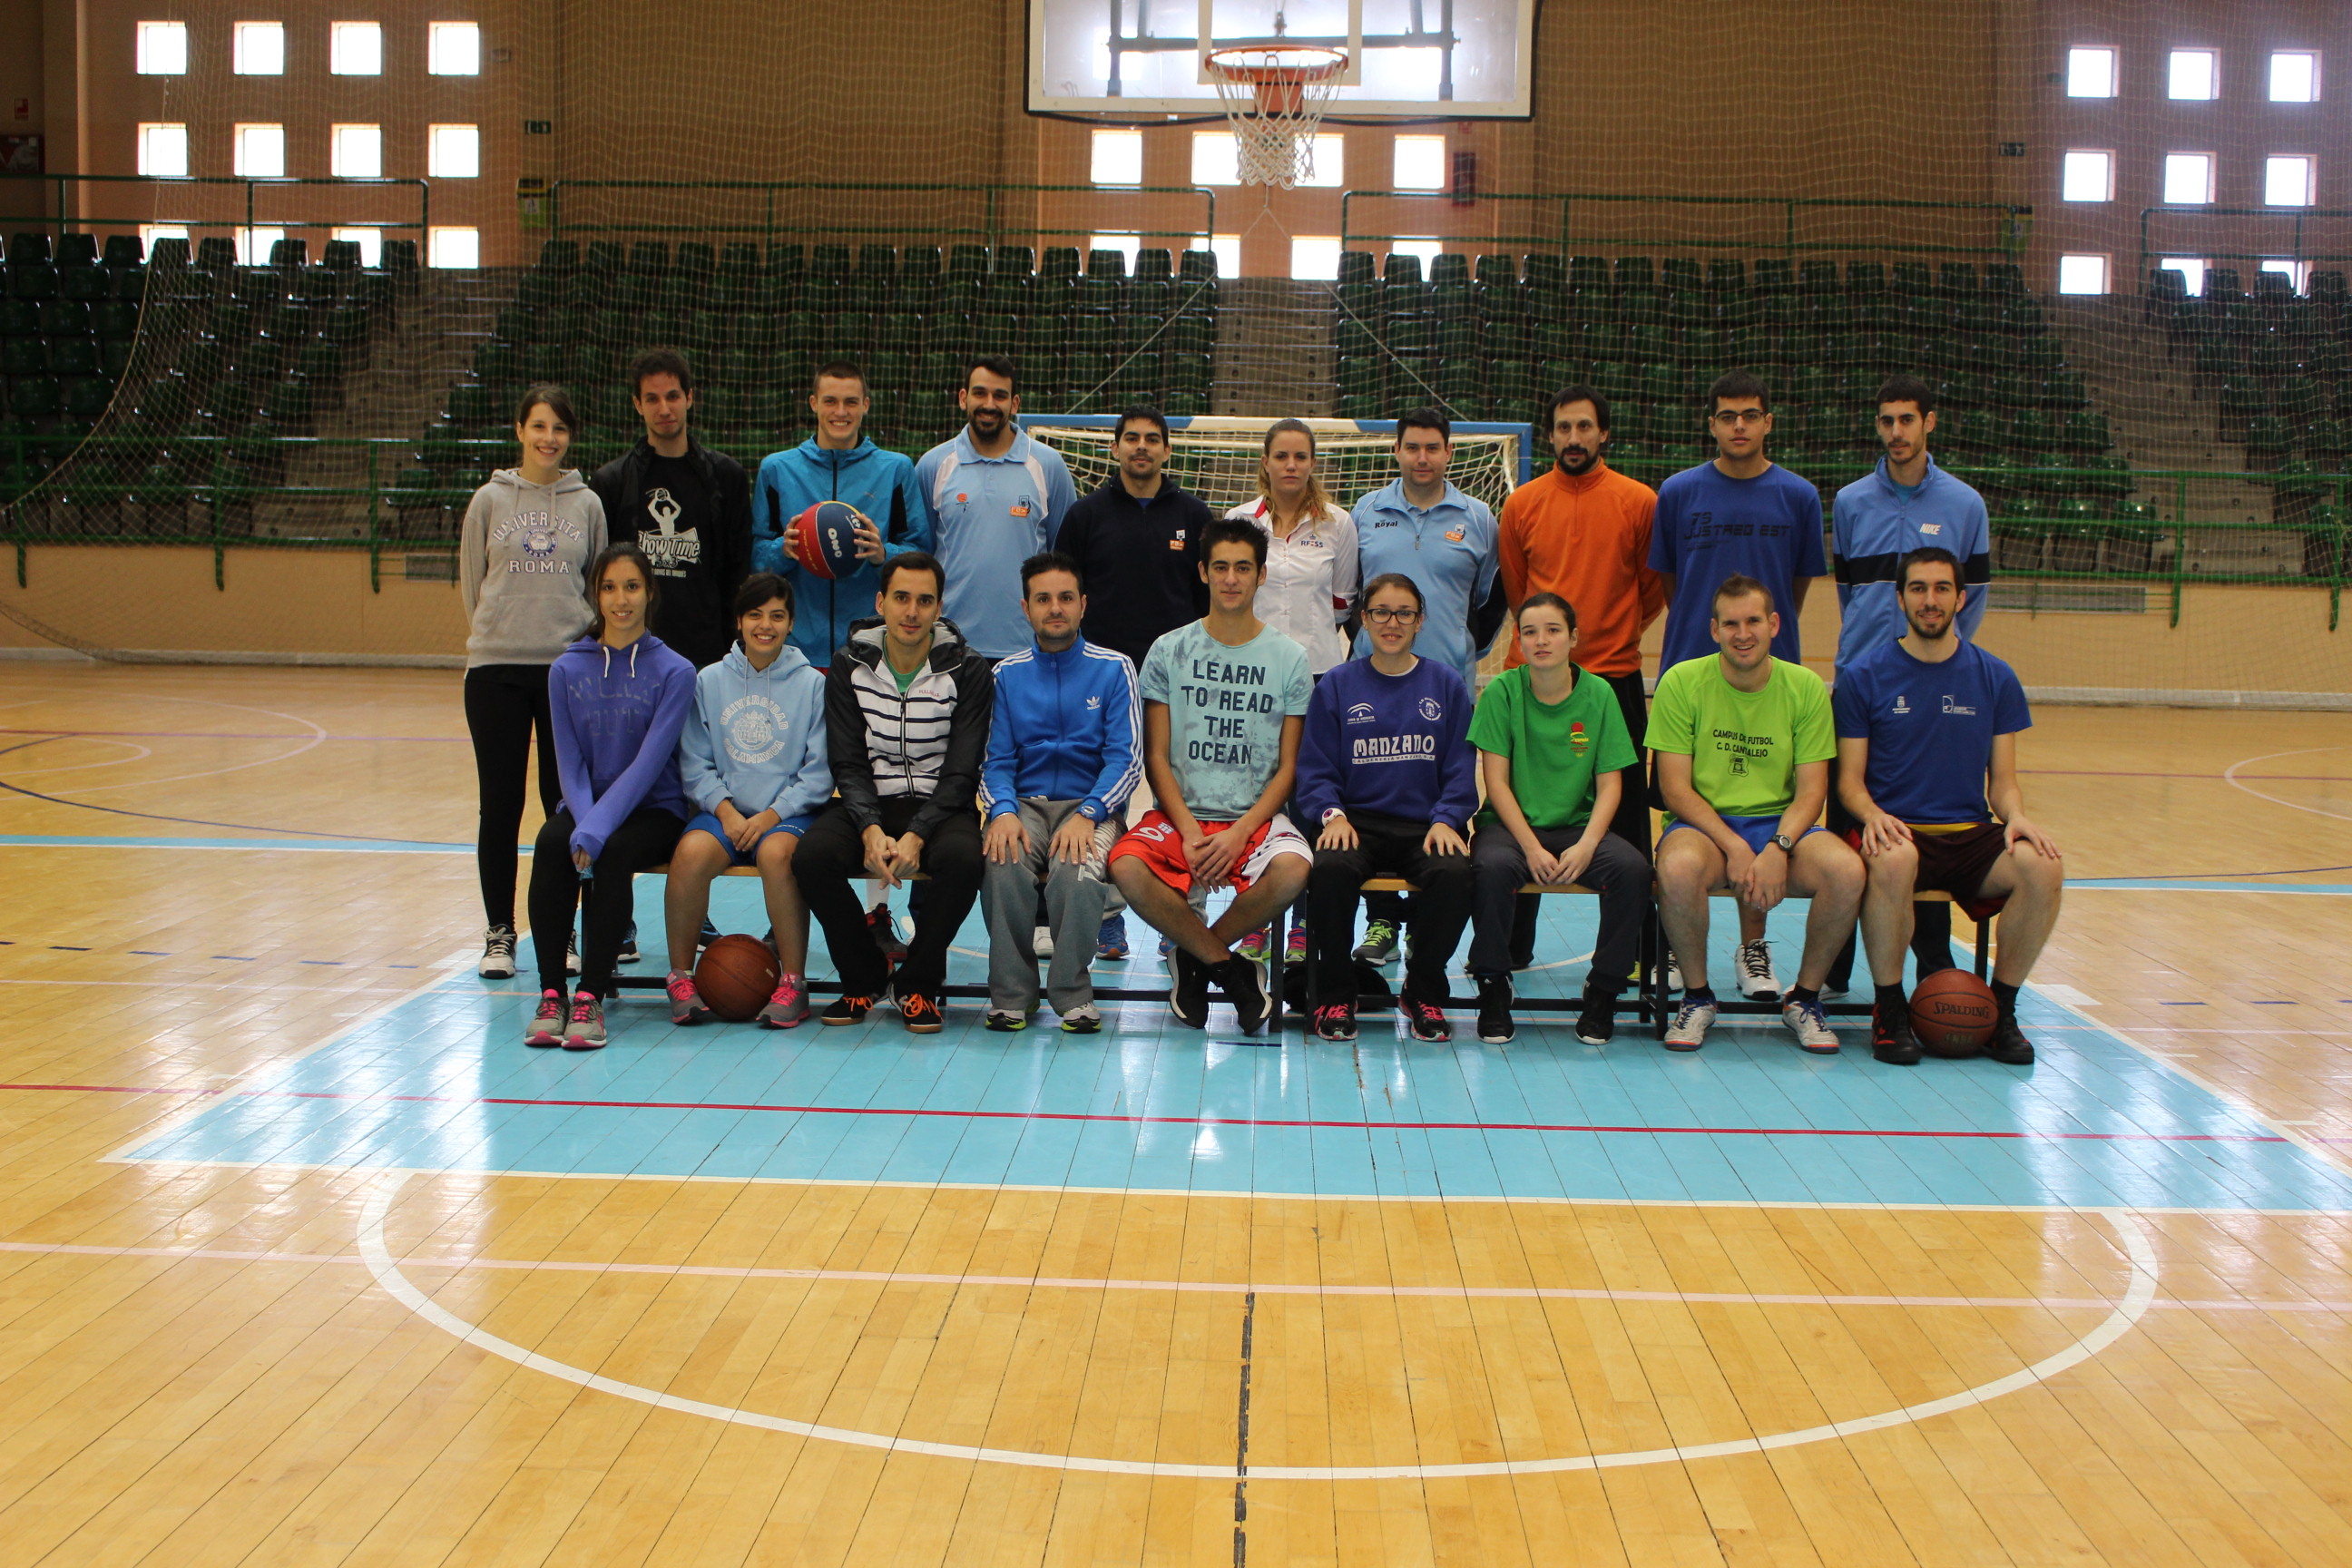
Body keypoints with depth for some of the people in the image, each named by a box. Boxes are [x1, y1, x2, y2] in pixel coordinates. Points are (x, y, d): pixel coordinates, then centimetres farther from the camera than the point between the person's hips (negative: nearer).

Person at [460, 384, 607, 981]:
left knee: (566, 803, 2)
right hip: (496, 668, 0)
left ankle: (560, 933, 13)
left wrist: (579, 636, 6)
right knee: (500, 803, 2)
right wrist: (494, 633, 9)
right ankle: (499, 933, 12)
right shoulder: (490, 499, 5)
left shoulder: (587, 503, 7)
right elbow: (471, 582, 11)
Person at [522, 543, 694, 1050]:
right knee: (551, 844, -30)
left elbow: (648, 764, -14)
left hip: (654, 809, -2)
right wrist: (583, 822, -20)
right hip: (586, 802, 2)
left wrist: (597, 830, -26)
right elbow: (570, 764, 0)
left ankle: (591, 997, -28)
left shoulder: (674, 672, -5)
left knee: (613, 851, -34)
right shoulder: (567, 669, 4)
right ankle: (551, 995, -25)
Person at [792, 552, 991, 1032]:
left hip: (939, 805, -2)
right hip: (869, 804, 2)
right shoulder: (850, 666, 2)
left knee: (963, 858, -35)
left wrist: (916, 836, -22)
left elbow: (961, 772, -7)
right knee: (812, 857, -29)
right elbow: (848, 764, -1)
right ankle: (865, 976, -2)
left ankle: (917, 983, -9)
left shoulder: (966, 669, -3)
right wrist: (871, 830, -21)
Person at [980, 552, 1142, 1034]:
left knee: (1076, 868, -35)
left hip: (1092, 805, -2)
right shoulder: (1007, 674, 13)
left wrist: (1087, 815, -18)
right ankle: (1011, 994, -17)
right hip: (1025, 804, 2)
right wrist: (1003, 811, -14)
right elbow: (996, 761, 8)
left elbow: (1126, 759, -2)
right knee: (1003, 863, -32)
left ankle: (1073, 994, -17)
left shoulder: (1113, 669, 6)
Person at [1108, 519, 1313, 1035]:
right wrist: (1189, 832, -12)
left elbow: (1288, 767, 3)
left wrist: (1240, 833, -12)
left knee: (1291, 870, -34)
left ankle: (1195, 957, -5)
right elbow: (1157, 758, 4)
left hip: (1256, 818, 0)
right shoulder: (1169, 652, 6)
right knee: (1127, 867, -32)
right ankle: (1232, 968, -10)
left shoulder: (1289, 659, 5)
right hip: (1179, 815, 0)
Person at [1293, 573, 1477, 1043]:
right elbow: (1316, 770, 6)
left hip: (1424, 825, 1)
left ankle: (1423, 992, -8)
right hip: (1358, 822, 0)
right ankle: (1335, 995, -12)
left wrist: (1445, 820, -9)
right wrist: (1332, 814, -13)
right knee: (1331, 869, -35)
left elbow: (1461, 771, 8)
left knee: (1453, 873, -33)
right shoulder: (1336, 686, 10)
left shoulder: (1447, 685, 11)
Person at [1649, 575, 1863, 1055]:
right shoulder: (1682, 682, -4)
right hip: (1703, 822, -2)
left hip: (1781, 822, 2)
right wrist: (1734, 846, -20)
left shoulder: (1806, 688, 1)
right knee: (1678, 868, -37)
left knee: (1847, 871, -29)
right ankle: (1697, 998, -9)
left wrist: (1778, 849, -20)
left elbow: (1811, 790, -1)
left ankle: (1804, 998, -2)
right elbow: (1676, 788, -7)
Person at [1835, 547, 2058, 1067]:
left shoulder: (1995, 678, 9)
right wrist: (1872, 815, -20)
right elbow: (1850, 779, 2)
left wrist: (2017, 817, -12)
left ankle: (2000, 1010, -7)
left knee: (2044, 868, -28)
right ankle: (1890, 1010, -18)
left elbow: (2003, 780, 11)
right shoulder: (1866, 676, 2)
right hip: (1896, 829, -3)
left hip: (1970, 833, 3)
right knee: (1894, 862, -39)